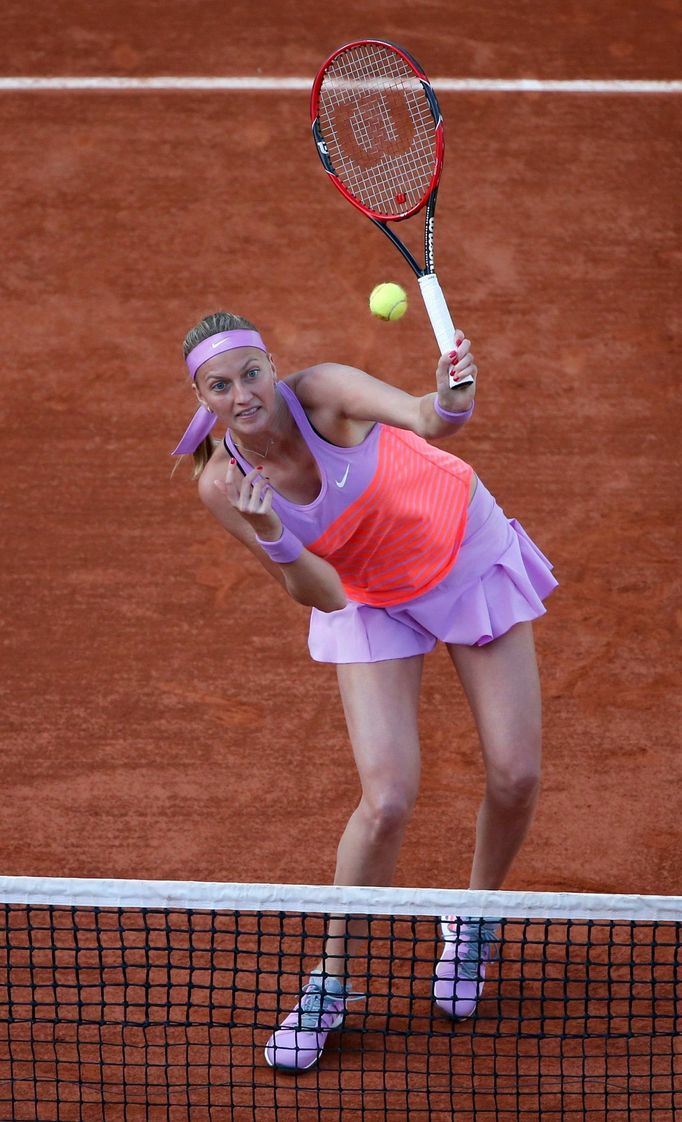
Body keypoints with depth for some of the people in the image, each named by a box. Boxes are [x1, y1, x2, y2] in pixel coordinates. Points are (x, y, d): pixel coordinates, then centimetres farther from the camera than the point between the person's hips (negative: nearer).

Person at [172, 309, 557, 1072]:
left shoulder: (322, 392, -28)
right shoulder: (221, 485, -21)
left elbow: (427, 420, -47)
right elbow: (321, 595, -24)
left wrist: (451, 402, -69)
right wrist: (271, 538, -43)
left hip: (470, 556, 0)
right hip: (373, 601, 0)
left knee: (514, 777, -1)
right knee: (387, 801, -13)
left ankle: (475, 918, 30)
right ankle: (330, 983, 9)